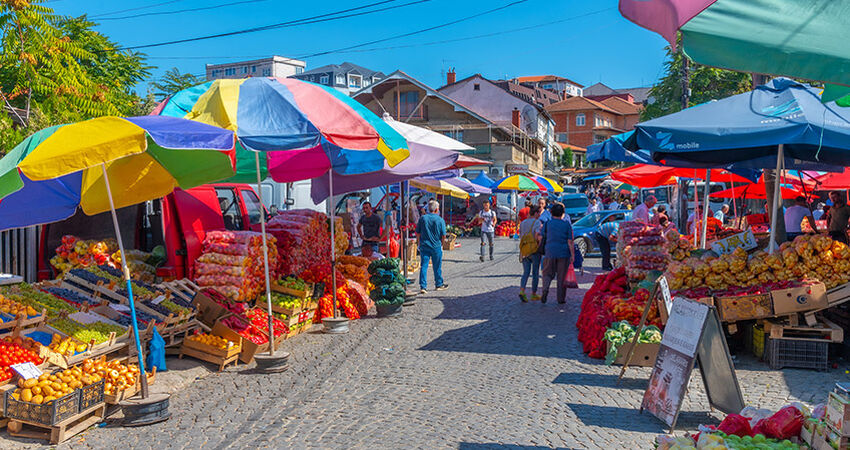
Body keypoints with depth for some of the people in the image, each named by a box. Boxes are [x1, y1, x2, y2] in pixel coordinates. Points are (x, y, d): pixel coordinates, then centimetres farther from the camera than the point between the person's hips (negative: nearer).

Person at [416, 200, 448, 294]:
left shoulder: (422, 218, -1)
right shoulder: (440, 220, -7)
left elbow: (417, 233, 3)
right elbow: (443, 235, -5)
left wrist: (420, 243, 15)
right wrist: (441, 243, 13)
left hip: (424, 246, 2)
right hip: (436, 246, -1)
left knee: (424, 266, 2)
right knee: (437, 267, 12)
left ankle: (423, 286, -4)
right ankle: (439, 284, 26)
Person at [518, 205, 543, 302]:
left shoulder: (523, 223, 8)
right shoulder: (537, 222, -10)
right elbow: (537, 234, -24)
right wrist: (538, 244, -11)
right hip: (535, 251, -5)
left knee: (526, 272, 7)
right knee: (535, 273, 8)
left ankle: (522, 290, -14)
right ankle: (533, 294, 15)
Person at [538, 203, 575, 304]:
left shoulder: (547, 224, 1)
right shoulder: (567, 224, -1)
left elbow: (541, 238, 5)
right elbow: (570, 242, -4)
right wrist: (572, 255, 0)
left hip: (550, 253, 0)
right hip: (563, 254, 0)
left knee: (548, 273, 12)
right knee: (562, 277, 8)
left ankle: (545, 289, -15)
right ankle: (561, 298, 10)